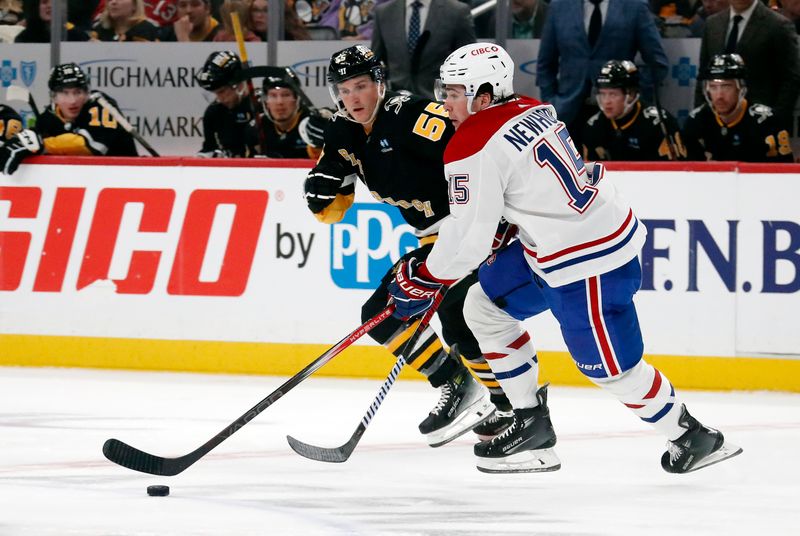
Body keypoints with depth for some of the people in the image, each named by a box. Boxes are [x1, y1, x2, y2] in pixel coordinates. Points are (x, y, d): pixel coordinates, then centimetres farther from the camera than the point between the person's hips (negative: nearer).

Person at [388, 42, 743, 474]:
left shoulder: (474, 147, -18)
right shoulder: (534, 110, 8)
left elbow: (469, 239, -17)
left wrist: (423, 279, -1)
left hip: (587, 265, -10)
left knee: (611, 369, 2)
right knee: (484, 306, 17)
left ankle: (692, 438, 16)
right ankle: (531, 424, 22)